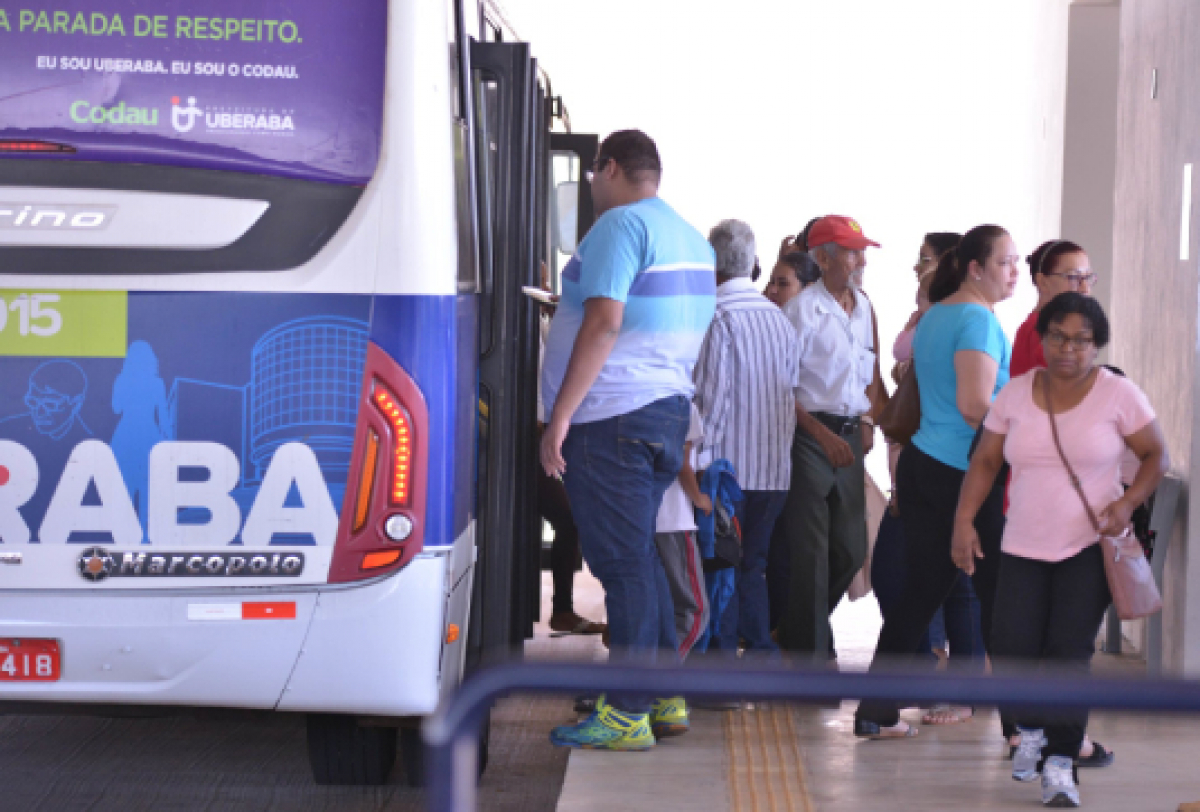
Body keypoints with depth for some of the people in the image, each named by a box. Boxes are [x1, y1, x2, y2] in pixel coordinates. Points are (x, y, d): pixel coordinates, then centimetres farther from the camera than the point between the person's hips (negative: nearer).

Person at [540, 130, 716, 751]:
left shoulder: (620, 224, -12)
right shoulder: (690, 238, 17)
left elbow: (605, 322, -20)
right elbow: (694, 332, 22)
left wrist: (560, 417, -20)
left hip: (611, 416, -9)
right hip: (668, 408, 9)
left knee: (621, 560, -7)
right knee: (639, 553, 18)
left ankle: (627, 715, -4)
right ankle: (664, 692, 22)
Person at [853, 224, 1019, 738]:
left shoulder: (933, 316, 14)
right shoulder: (978, 320, -14)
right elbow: (975, 405, -23)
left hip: (920, 463, 9)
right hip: (964, 475, -9)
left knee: (920, 593, 11)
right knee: (998, 594, -1)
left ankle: (876, 713, 10)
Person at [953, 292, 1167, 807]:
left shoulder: (1117, 394, -4)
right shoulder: (1016, 394, 4)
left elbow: (1156, 456, 2)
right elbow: (985, 461, 9)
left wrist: (1127, 503, -14)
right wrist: (964, 520, -2)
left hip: (1090, 547, -3)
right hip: (1024, 547, 3)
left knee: (1069, 653, -12)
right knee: (1011, 653, -6)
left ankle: (1060, 766, -5)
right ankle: (1033, 730, 24)